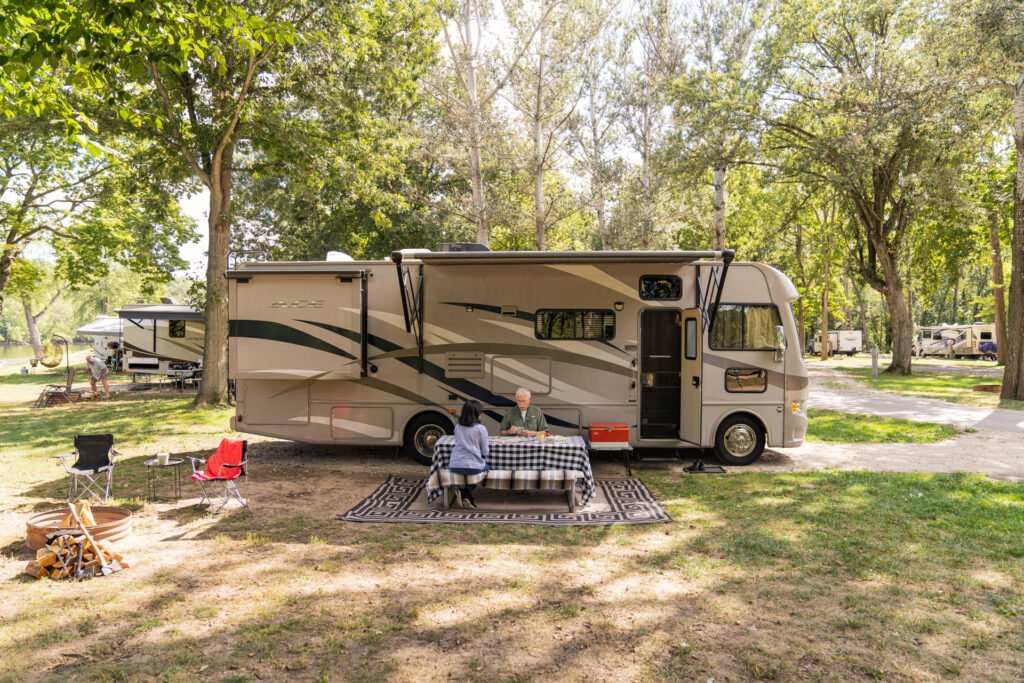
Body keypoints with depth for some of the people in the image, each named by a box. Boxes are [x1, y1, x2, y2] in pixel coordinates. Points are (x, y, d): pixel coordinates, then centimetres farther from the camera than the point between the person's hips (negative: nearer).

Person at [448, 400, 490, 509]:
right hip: (473, 467, -5)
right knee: (486, 466, 27)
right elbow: (485, 452, 0)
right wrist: (487, 450, 22)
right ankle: (465, 492, 8)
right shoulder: (481, 428, -7)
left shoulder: (457, 427, 6)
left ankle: (467, 498, 18)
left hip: (454, 466, 5)